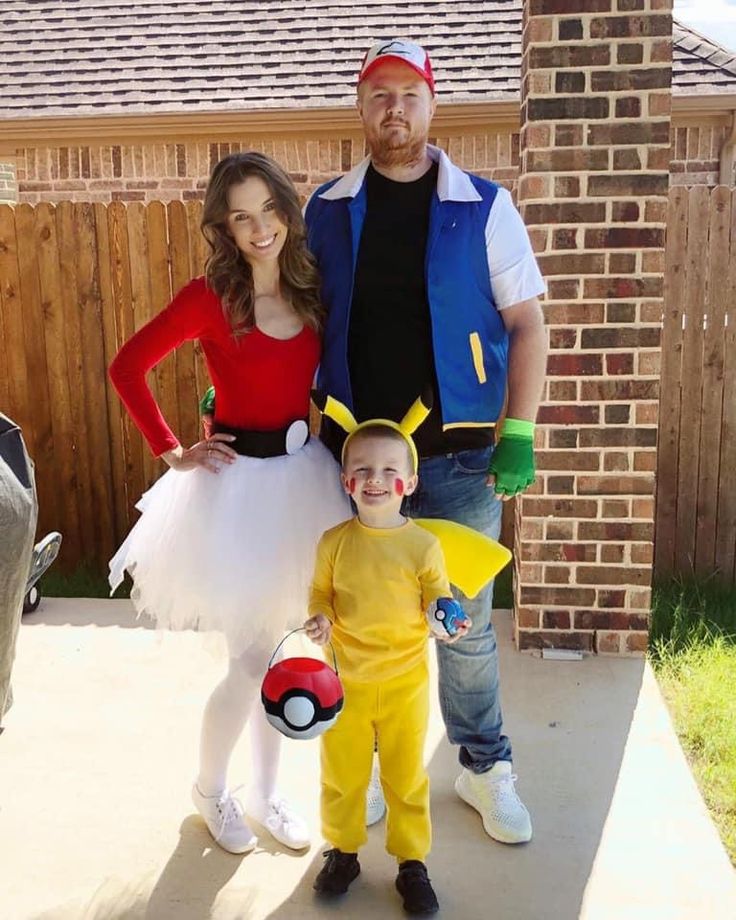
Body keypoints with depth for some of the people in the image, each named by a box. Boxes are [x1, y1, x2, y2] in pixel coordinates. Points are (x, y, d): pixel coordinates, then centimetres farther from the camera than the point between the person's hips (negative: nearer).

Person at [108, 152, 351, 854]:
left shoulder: (310, 291, 3)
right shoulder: (210, 297, -12)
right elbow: (127, 367, -9)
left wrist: (346, 453, 4)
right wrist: (173, 453, -10)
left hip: (305, 475, 5)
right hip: (239, 480, -5)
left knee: (279, 650, 15)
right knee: (253, 661, 2)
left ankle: (264, 792, 34)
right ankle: (209, 790, 30)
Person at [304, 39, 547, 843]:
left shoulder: (483, 208, -2)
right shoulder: (327, 210, 4)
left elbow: (527, 325, -1)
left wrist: (519, 433, -9)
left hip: (460, 456, -1)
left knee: (466, 623, 11)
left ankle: (485, 768, 31)